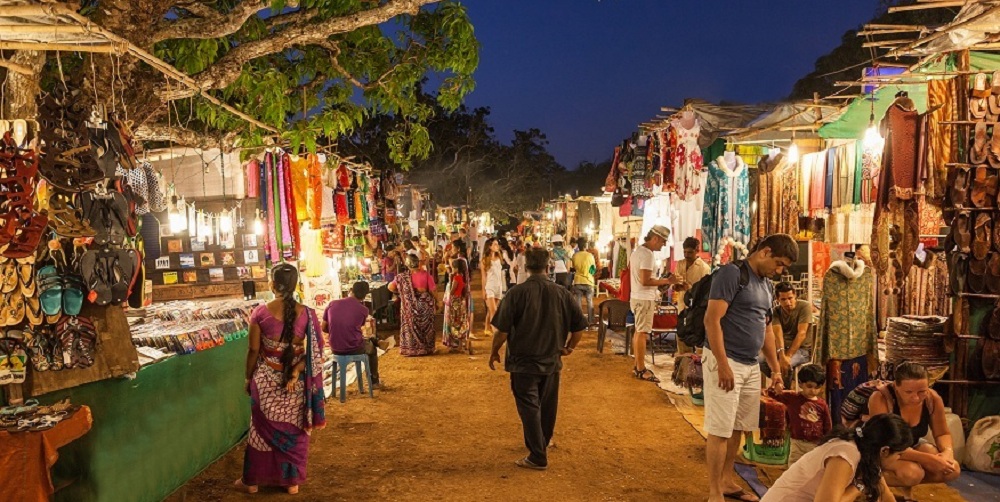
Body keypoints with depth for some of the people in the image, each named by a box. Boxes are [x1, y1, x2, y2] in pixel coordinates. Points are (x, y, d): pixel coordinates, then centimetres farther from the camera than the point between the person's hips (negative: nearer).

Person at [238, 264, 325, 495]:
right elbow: (315, 352, -11)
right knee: (295, 430, 15)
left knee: (263, 429, 15)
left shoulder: (260, 313, -13)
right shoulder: (306, 313, -10)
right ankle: (292, 481, 25)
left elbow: (254, 351, -6)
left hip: (266, 380, 0)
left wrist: (249, 378, 6)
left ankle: (252, 481, 29)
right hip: (296, 382, 1)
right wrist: (296, 372, -10)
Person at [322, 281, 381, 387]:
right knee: (372, 347, 31)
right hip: (355, 349, -4)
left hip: (335, 349, 4)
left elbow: (324, 328, 3)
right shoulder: (363, 310, -10)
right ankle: (374, 381, 41)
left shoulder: (332, 304, -4)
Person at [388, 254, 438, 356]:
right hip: (425, 305, 0)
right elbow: (432, 291, -11)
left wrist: (401, 292, 8)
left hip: (410, 306, 1)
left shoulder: (402, 277, -9)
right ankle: (427, 348, 22)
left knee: (410, 327, 14)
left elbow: (390, 287, -8)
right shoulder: (426, 275, -14)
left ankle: (410, 349, 18)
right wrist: (436, 303, 4)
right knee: (426, 327, 14)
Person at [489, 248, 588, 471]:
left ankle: (537, 457, 4)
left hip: (524, 362, -4)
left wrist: (495, 352, 1)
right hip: (552, 361, 4)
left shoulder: (518, 292, -15)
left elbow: (503, 329, -15)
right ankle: (542, 444, 38)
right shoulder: (561, 293, -4)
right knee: (547, 407, 19)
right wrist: (570, 346, 16)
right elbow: (579, 325, -1)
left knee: (529, 408, 3)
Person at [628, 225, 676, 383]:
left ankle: (638, 366, 23)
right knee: (642, 333, -5)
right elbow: (645, 281, -25)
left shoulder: (637, 250, 11)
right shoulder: (647, 254, -20)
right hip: (644, 299, -10)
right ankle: (641, 370, -1)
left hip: (637, 297, 10)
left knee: (638, 331, 15)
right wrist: (666, 281, -18)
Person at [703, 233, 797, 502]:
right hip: (726, 361, -8)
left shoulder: (765, 284, 15)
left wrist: (776, 368, 20)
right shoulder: (732, 273, -11)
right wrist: (723, 364, -21)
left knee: (737, 428, 14)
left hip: (751, 365, 8)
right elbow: (712, 319, -18)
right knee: (720, 430, -3)